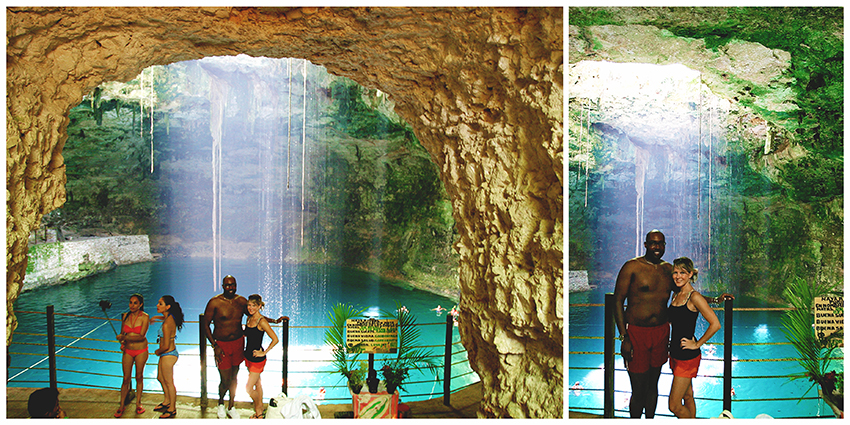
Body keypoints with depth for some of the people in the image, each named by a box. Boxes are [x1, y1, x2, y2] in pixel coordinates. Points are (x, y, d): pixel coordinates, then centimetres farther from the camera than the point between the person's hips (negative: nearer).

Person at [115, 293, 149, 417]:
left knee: (139, 377, 8)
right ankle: (121, 406, 14)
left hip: (141, 351, -2)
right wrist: (122, 343, -8)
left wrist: (125, 337, -24)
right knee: (126, 378, 4)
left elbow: (141, 336, -18)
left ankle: (138, 403, 21)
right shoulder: (126, 316, 1)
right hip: (127, 351, 2)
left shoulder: (144, 317, -11)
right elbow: (122, 333, 11)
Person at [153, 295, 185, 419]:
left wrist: (158, 352, -7)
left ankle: (172, 409, 23)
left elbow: (166, 346, -26)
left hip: (168, 355, -10)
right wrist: (157, 317, 24)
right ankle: (166, 402, 44)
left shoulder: (166, 324, -29)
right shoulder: (170, 317, -2)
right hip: (168, 354, 10)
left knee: (168, 382, 7)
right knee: (160, 378, 26)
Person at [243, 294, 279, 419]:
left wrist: (264, 353, -16)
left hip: (257, 359, -7)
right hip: (248, 356, 7)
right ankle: (260, 409, 32)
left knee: (249, 388, -4)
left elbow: (275, 339, -21)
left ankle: (258, 412, 18)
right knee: (257, 383, 19)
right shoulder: (249, 318, 4)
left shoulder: (262, 321, -20)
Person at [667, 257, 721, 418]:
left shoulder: (694, 297, -15)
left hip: (688, 357, -8)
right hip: (675, 353, 8)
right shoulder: (676, 294, 8)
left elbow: (715, 324, -20)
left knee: (674, 406, -5)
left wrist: (697, 344, -14)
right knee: (687, 397, 18)